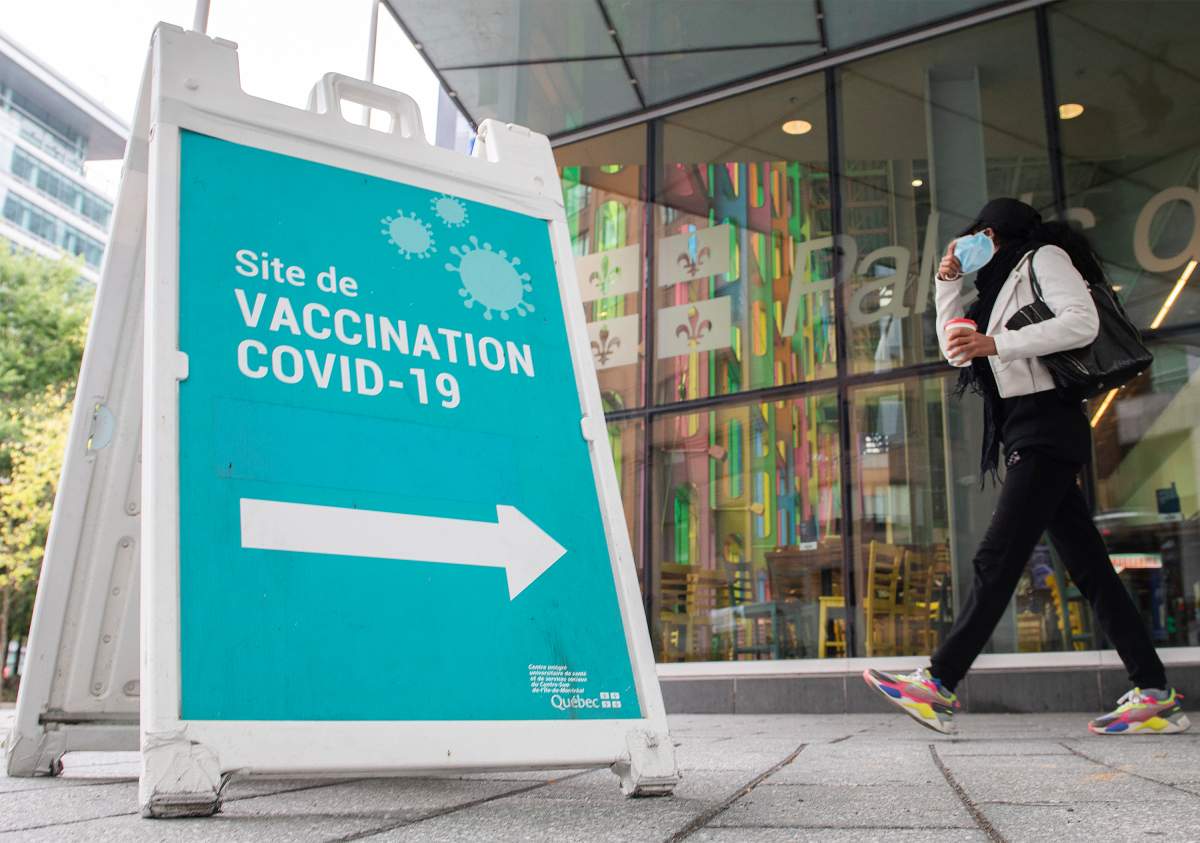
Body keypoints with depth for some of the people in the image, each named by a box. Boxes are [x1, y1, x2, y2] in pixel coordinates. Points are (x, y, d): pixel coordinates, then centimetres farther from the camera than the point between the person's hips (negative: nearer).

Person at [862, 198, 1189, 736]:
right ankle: (1154, 693, 2)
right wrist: (948, 282, 19)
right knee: (1088, 567, 3)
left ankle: (939, 686, -19)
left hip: (1046, 424, -10)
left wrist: (994, 344, -20)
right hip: (1028, 434, 10)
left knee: (997, 559, -16)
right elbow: (955, 349, 26)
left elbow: (1082, 323, -15)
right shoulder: (1004, 287, 28)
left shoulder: (1044, 257, 2)